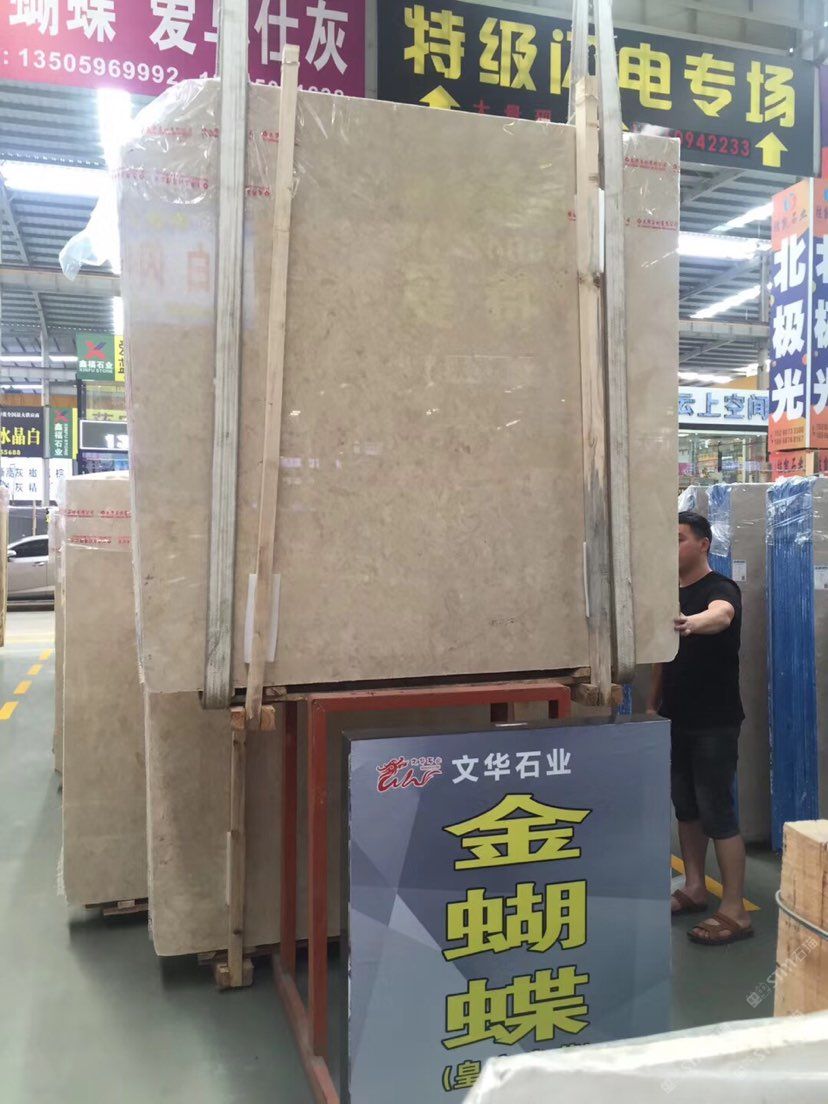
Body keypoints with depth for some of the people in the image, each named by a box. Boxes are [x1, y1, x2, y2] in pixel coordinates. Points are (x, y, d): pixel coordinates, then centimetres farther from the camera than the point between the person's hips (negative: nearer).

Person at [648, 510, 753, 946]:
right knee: (685, 806, 14)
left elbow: (721, 616, -39)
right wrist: (653, 705, 15)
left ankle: (735, 912, 3)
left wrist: (694, 622, -61)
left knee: (717, 812, -5)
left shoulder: (721, 588, -14)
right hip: (678, 719, 7)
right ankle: (695, 888, 28)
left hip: (715, 722, -7)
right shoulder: (669, 594, 9)